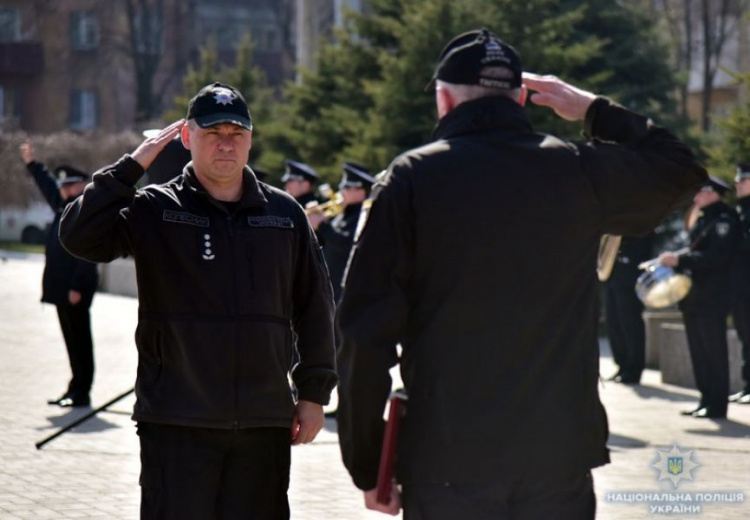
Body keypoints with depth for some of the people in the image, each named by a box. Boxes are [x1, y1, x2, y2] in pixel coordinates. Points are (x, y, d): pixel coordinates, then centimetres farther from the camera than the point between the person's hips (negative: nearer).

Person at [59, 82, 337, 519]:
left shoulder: (284, 214, 10)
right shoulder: (155, 210, 2)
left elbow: (315, 306, 14)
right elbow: (79, 236, -13)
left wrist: (314, 393, 10)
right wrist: (133, 166, -12)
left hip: (264, 424, 3)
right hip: (177, 422, -3)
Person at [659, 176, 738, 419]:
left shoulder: (723, 221, -11)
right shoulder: (700, 221, 17)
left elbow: (716, 257, -22)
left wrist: (680, 260, -26)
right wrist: (673, 260, 3)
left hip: (711, 299, -9)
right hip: (693, 298, 9)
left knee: (714, 351, -6)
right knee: (698, 352, 10)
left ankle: (717, 405, -3)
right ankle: (706, 400, 15)